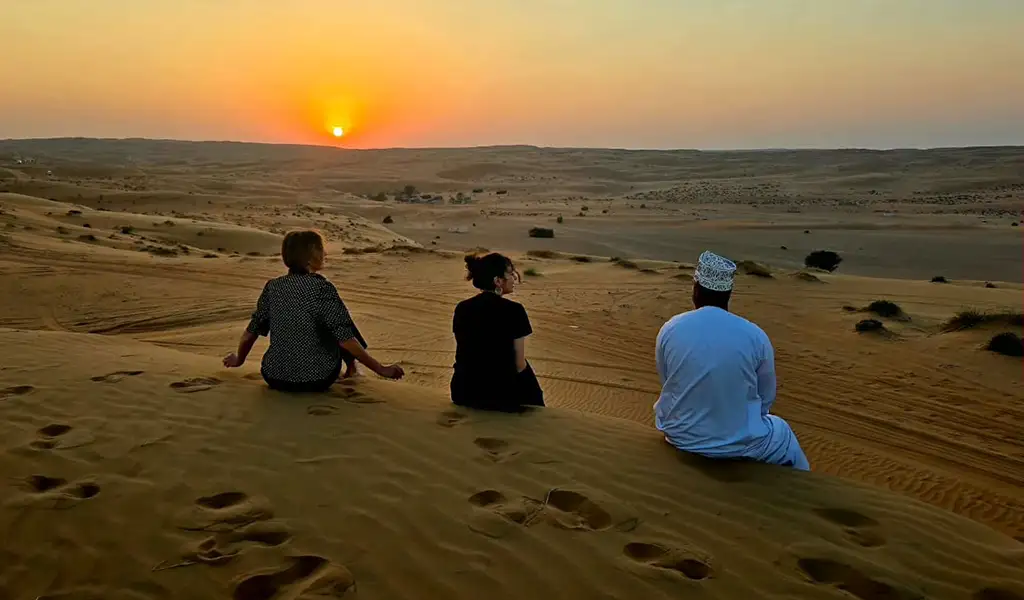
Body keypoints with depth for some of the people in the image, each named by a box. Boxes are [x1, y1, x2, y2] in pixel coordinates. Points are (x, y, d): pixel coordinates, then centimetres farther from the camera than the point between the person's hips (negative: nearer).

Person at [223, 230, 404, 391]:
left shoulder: (273, 287, -1)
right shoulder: (322, 288, -15)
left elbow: (252, 331, 7)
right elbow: (345, 338, -18)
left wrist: (238, 359, 27)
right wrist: (381, 369, -11)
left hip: (274, 378, 5)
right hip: (316, 381, -4)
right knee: (342, 323, 17)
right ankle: (351, 370, 29)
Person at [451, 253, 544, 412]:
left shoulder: (461, 308, 0)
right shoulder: (514, 310, -13)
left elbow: (464, 355, 11)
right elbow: (519, 364, -7)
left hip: (464, 394, 5)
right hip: (500, 395, -5)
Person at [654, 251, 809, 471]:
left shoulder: (669, 330, -10)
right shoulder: (756, 336, -13)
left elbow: (667, 385, 3)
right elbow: (766, 399, 0)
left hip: (680, 438, 1)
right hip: (739, 443, -1)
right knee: (784, 434, 31)